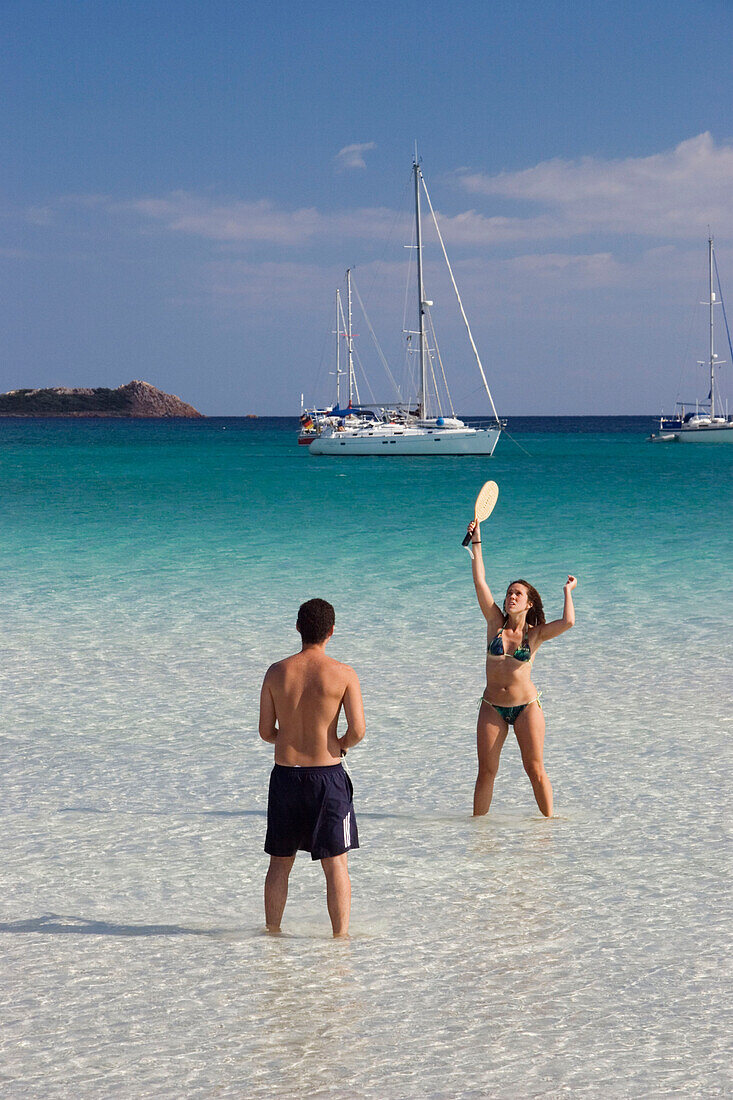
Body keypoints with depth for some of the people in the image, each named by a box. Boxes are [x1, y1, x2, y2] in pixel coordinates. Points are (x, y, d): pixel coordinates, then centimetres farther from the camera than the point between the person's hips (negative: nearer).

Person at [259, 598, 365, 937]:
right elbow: (357, 730, -12)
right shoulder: (343, 674, -8)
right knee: (335, 863, 5)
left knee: (280, 863, 14)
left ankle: (272, 932, 22)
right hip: (327, 774, -2)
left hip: (285, 773, 3)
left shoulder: (276, 672, -1)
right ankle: (340, 935, 4)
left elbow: (266, 731, 3)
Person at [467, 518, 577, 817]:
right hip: (492, 707, 2)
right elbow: (480, 581, -3)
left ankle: (549, 820, 10)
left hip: (526, 706, -2)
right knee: (486, 772, 1)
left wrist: (568, 591, -4)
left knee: (536, 770, -2)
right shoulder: (495, 623, 4)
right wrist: (476, 542, -6)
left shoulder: (536, 633, -1)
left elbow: (568, 622, -19)